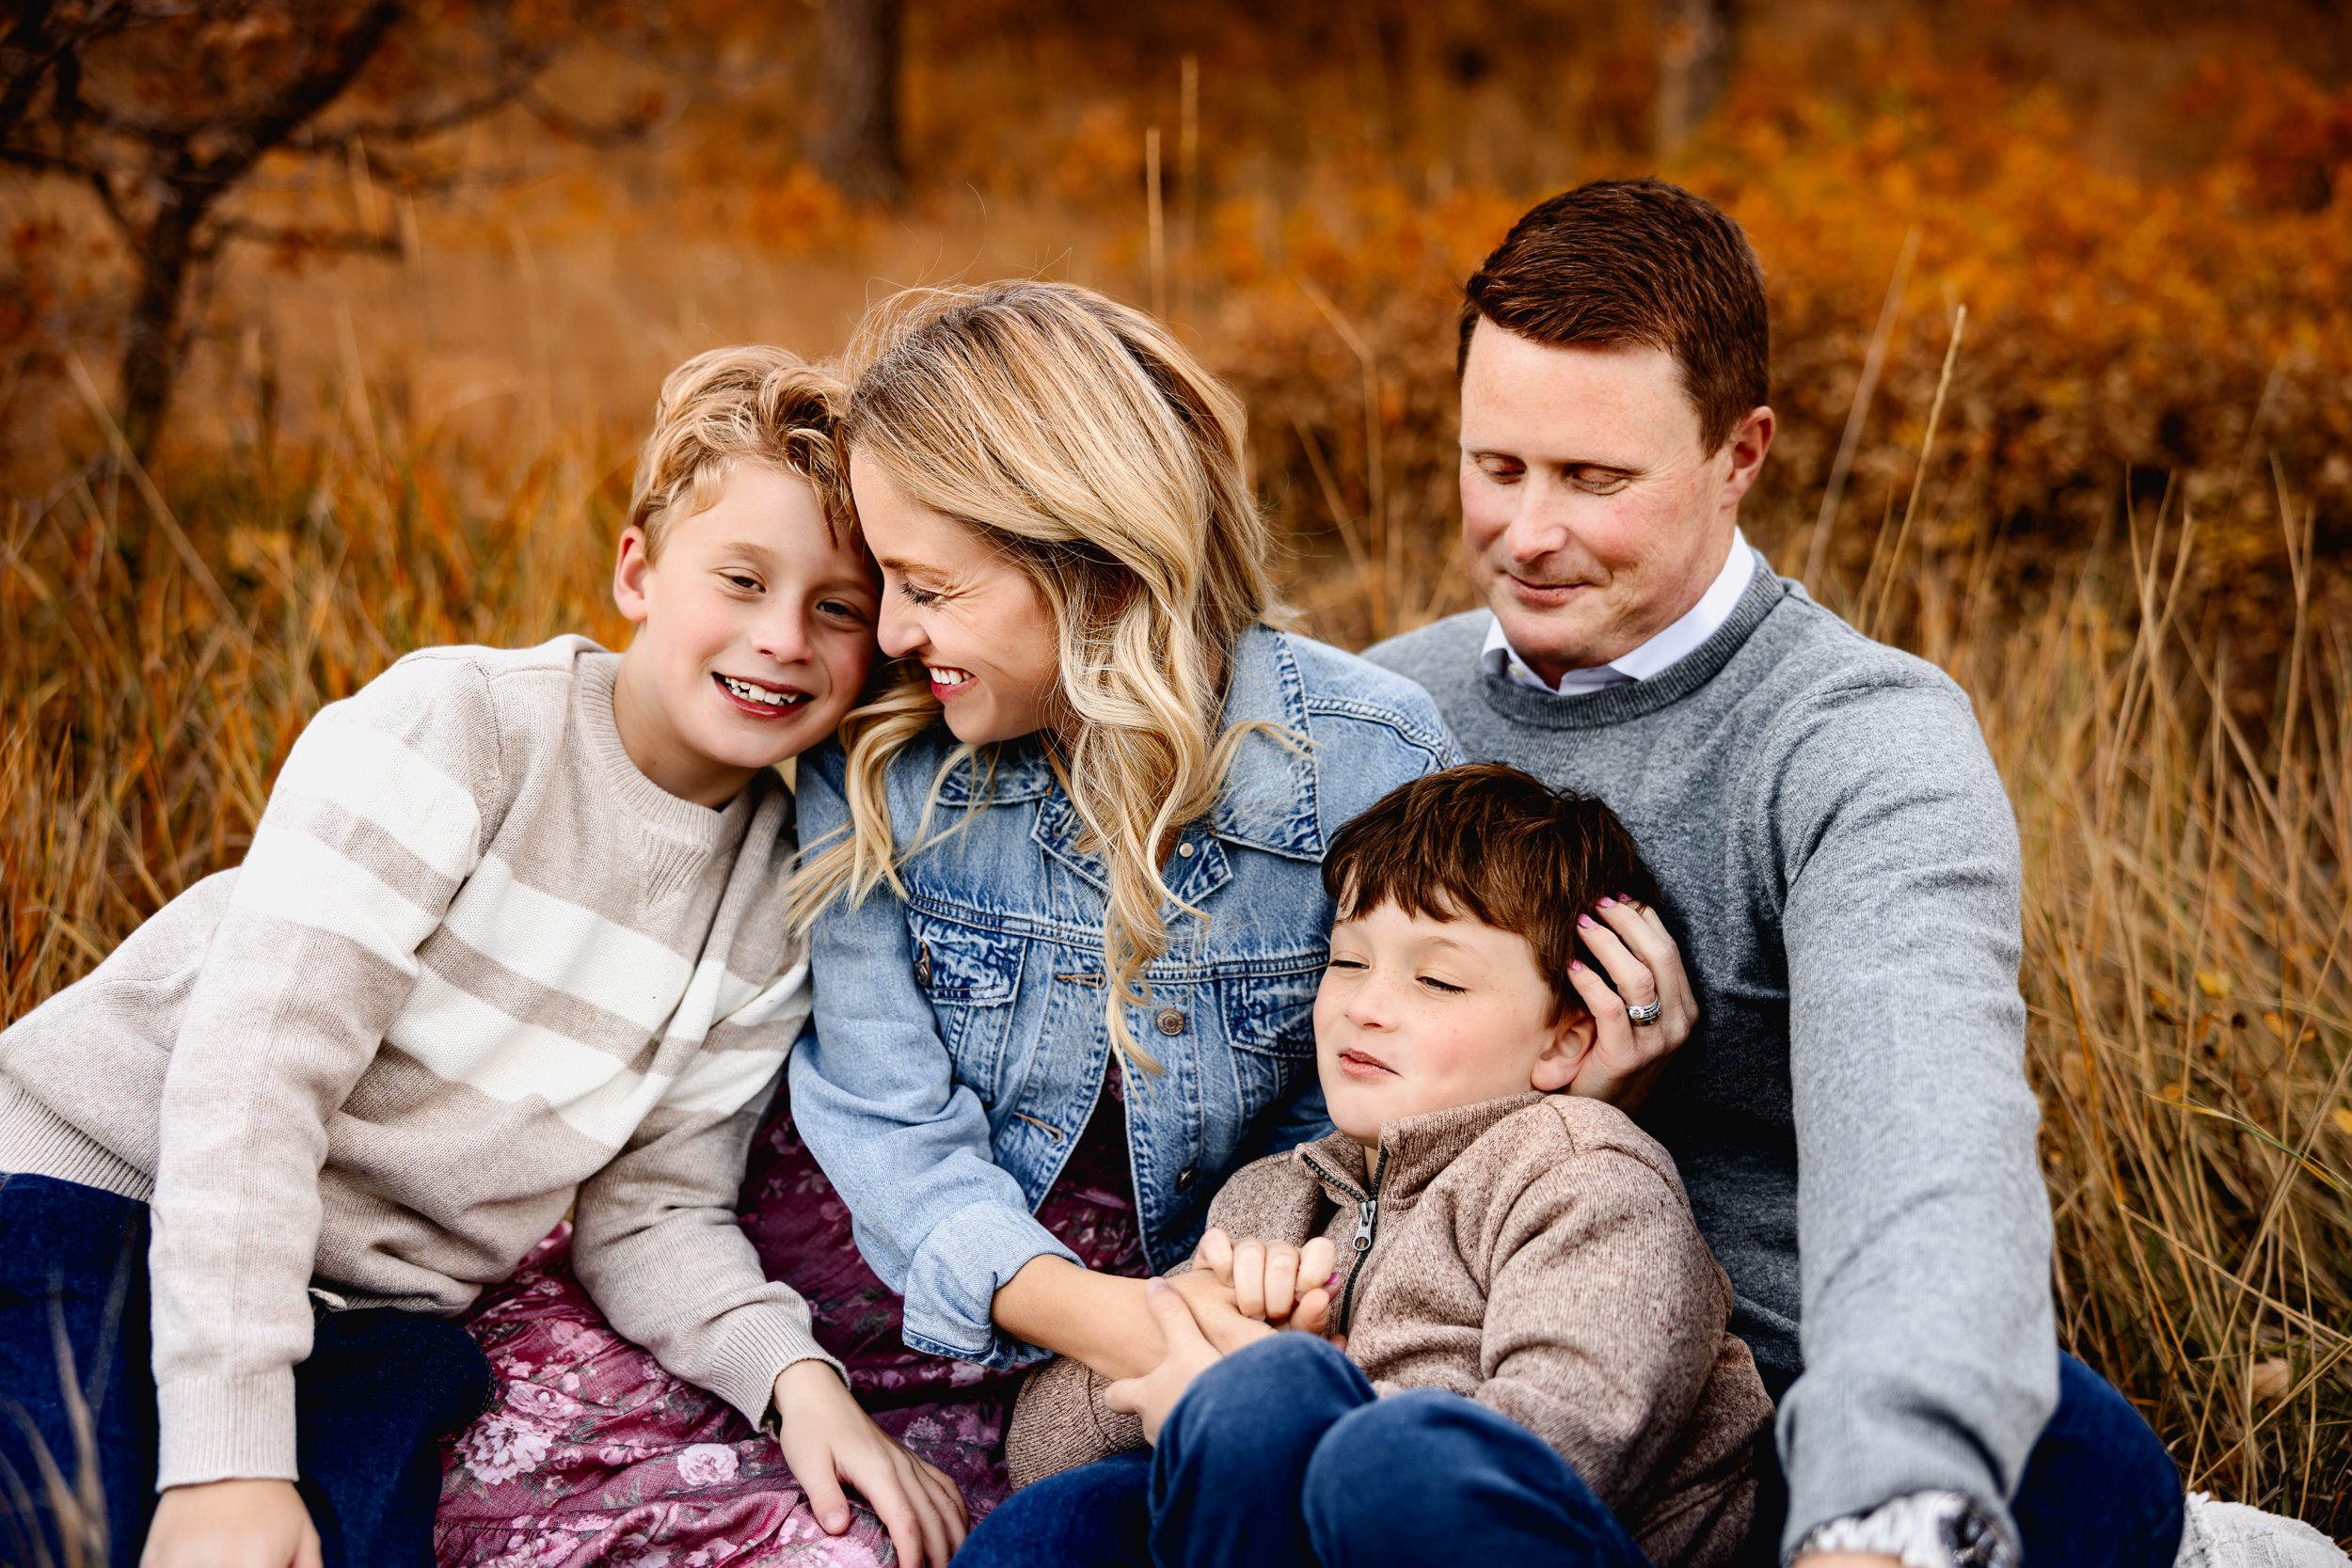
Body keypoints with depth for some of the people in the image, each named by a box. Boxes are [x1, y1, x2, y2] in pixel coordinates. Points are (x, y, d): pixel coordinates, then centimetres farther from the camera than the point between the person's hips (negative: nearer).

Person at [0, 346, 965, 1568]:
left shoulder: (782, 905, 2)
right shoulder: (454, 724, -14)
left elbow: (650, 1212, 6)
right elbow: (254, 1070, -19)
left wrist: (795, 1371, -15)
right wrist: (229, 1450, -25)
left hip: (374, 1308, 4)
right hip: (104, 1180, -4)